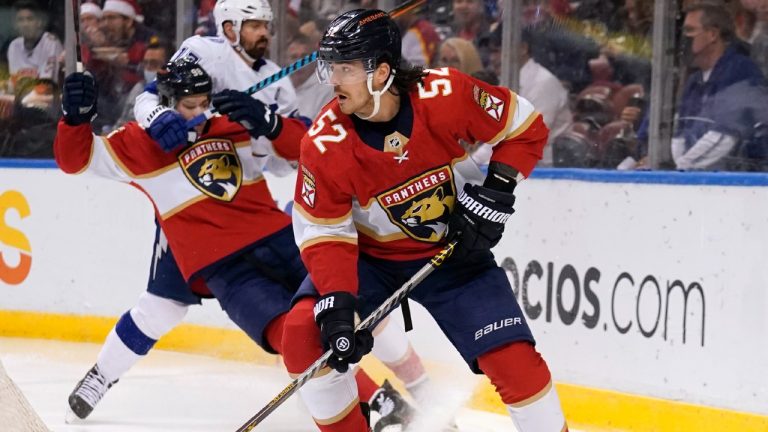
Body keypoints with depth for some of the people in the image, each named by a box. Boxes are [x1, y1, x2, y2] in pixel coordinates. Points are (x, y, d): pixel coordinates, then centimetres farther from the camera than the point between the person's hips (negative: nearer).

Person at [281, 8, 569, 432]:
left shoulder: (445, 95, -25)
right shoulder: (324, 144, -23)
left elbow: (525, 127, -10)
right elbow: (324, 234, -17)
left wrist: (497, 190, -20)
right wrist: (338, 305, -29)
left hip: (455, 251, -1)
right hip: (370, 257, 1)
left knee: (513, 360, -13)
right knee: (303, 332, -19)